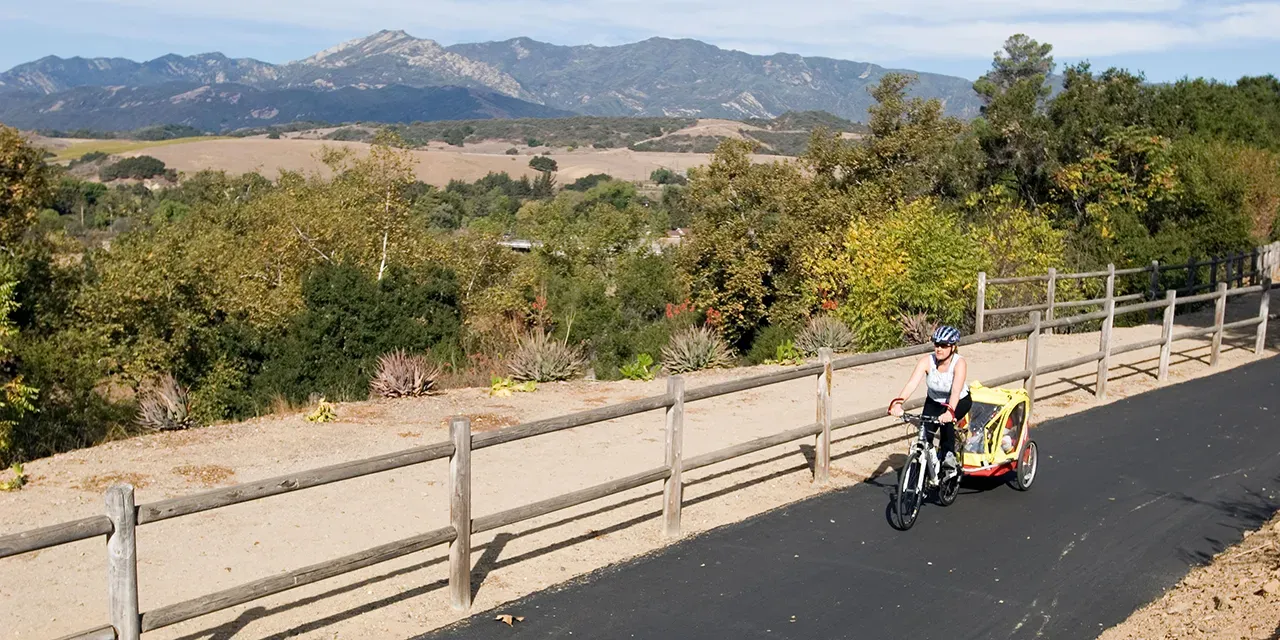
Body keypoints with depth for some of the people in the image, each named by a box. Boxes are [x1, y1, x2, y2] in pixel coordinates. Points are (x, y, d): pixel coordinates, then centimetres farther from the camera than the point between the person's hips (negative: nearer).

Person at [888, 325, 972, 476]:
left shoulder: (959, 363, -29)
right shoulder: (927, 361, -23)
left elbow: (956, 391, -43)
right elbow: (912, 383, -36)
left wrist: (949, 411, -60)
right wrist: (897, 403, -52)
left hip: (959, 401, -3)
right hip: (934, 401, 3)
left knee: (946, 422, -33)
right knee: (925, 434, -15)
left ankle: (949, 455, -11)